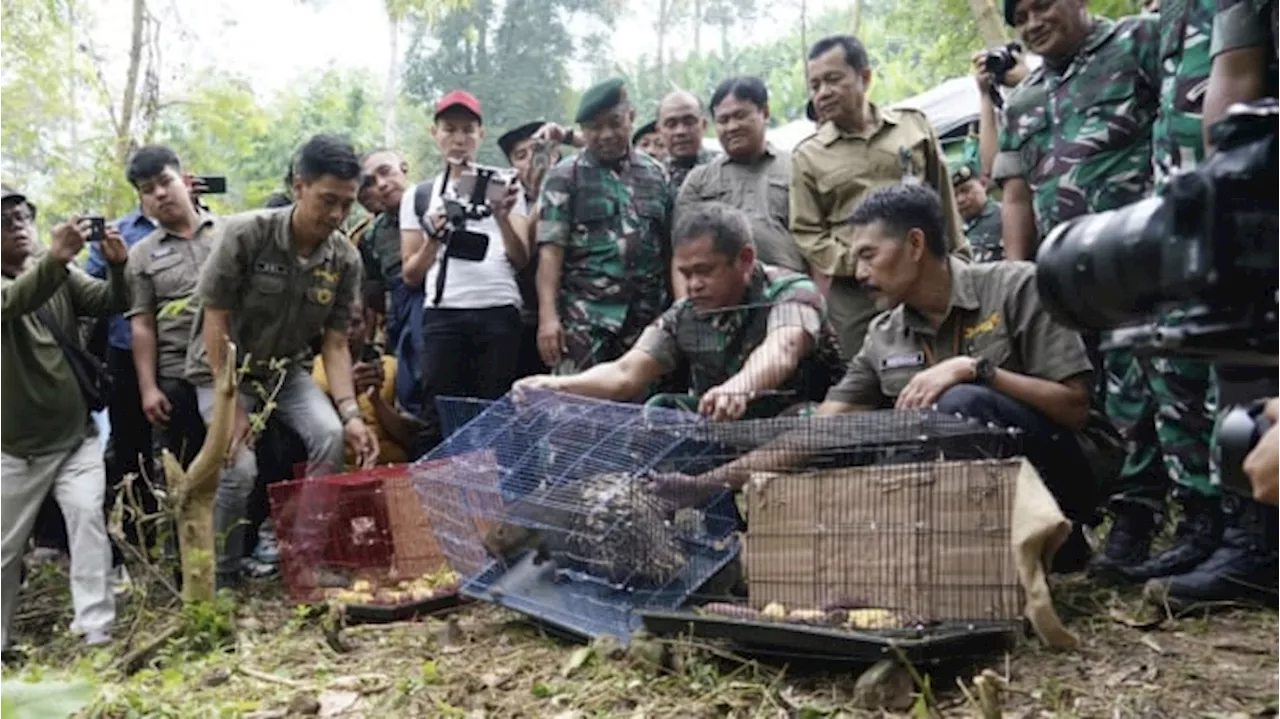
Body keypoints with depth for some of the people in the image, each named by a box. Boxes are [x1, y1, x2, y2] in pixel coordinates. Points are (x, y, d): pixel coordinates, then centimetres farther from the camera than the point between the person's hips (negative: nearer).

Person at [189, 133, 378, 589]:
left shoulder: (345, 259, -11)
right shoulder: (244, 234, -22)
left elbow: (335, 343, -9)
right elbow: (215, 320, -18)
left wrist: (350, 412, -24)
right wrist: (231, 405, -20)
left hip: (286, 371, 3)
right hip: (223, 369, -3)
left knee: (331, 436, -23)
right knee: (240, 467, -22)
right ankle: (221, 577, 2)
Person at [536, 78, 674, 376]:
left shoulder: (656, 175, 13)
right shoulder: (565, 177, 3)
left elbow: (669, 249, 15)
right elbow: (551, 251, -4)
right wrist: (548, 316, -14)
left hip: (646, 320, 3)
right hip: (585, 320, -3)